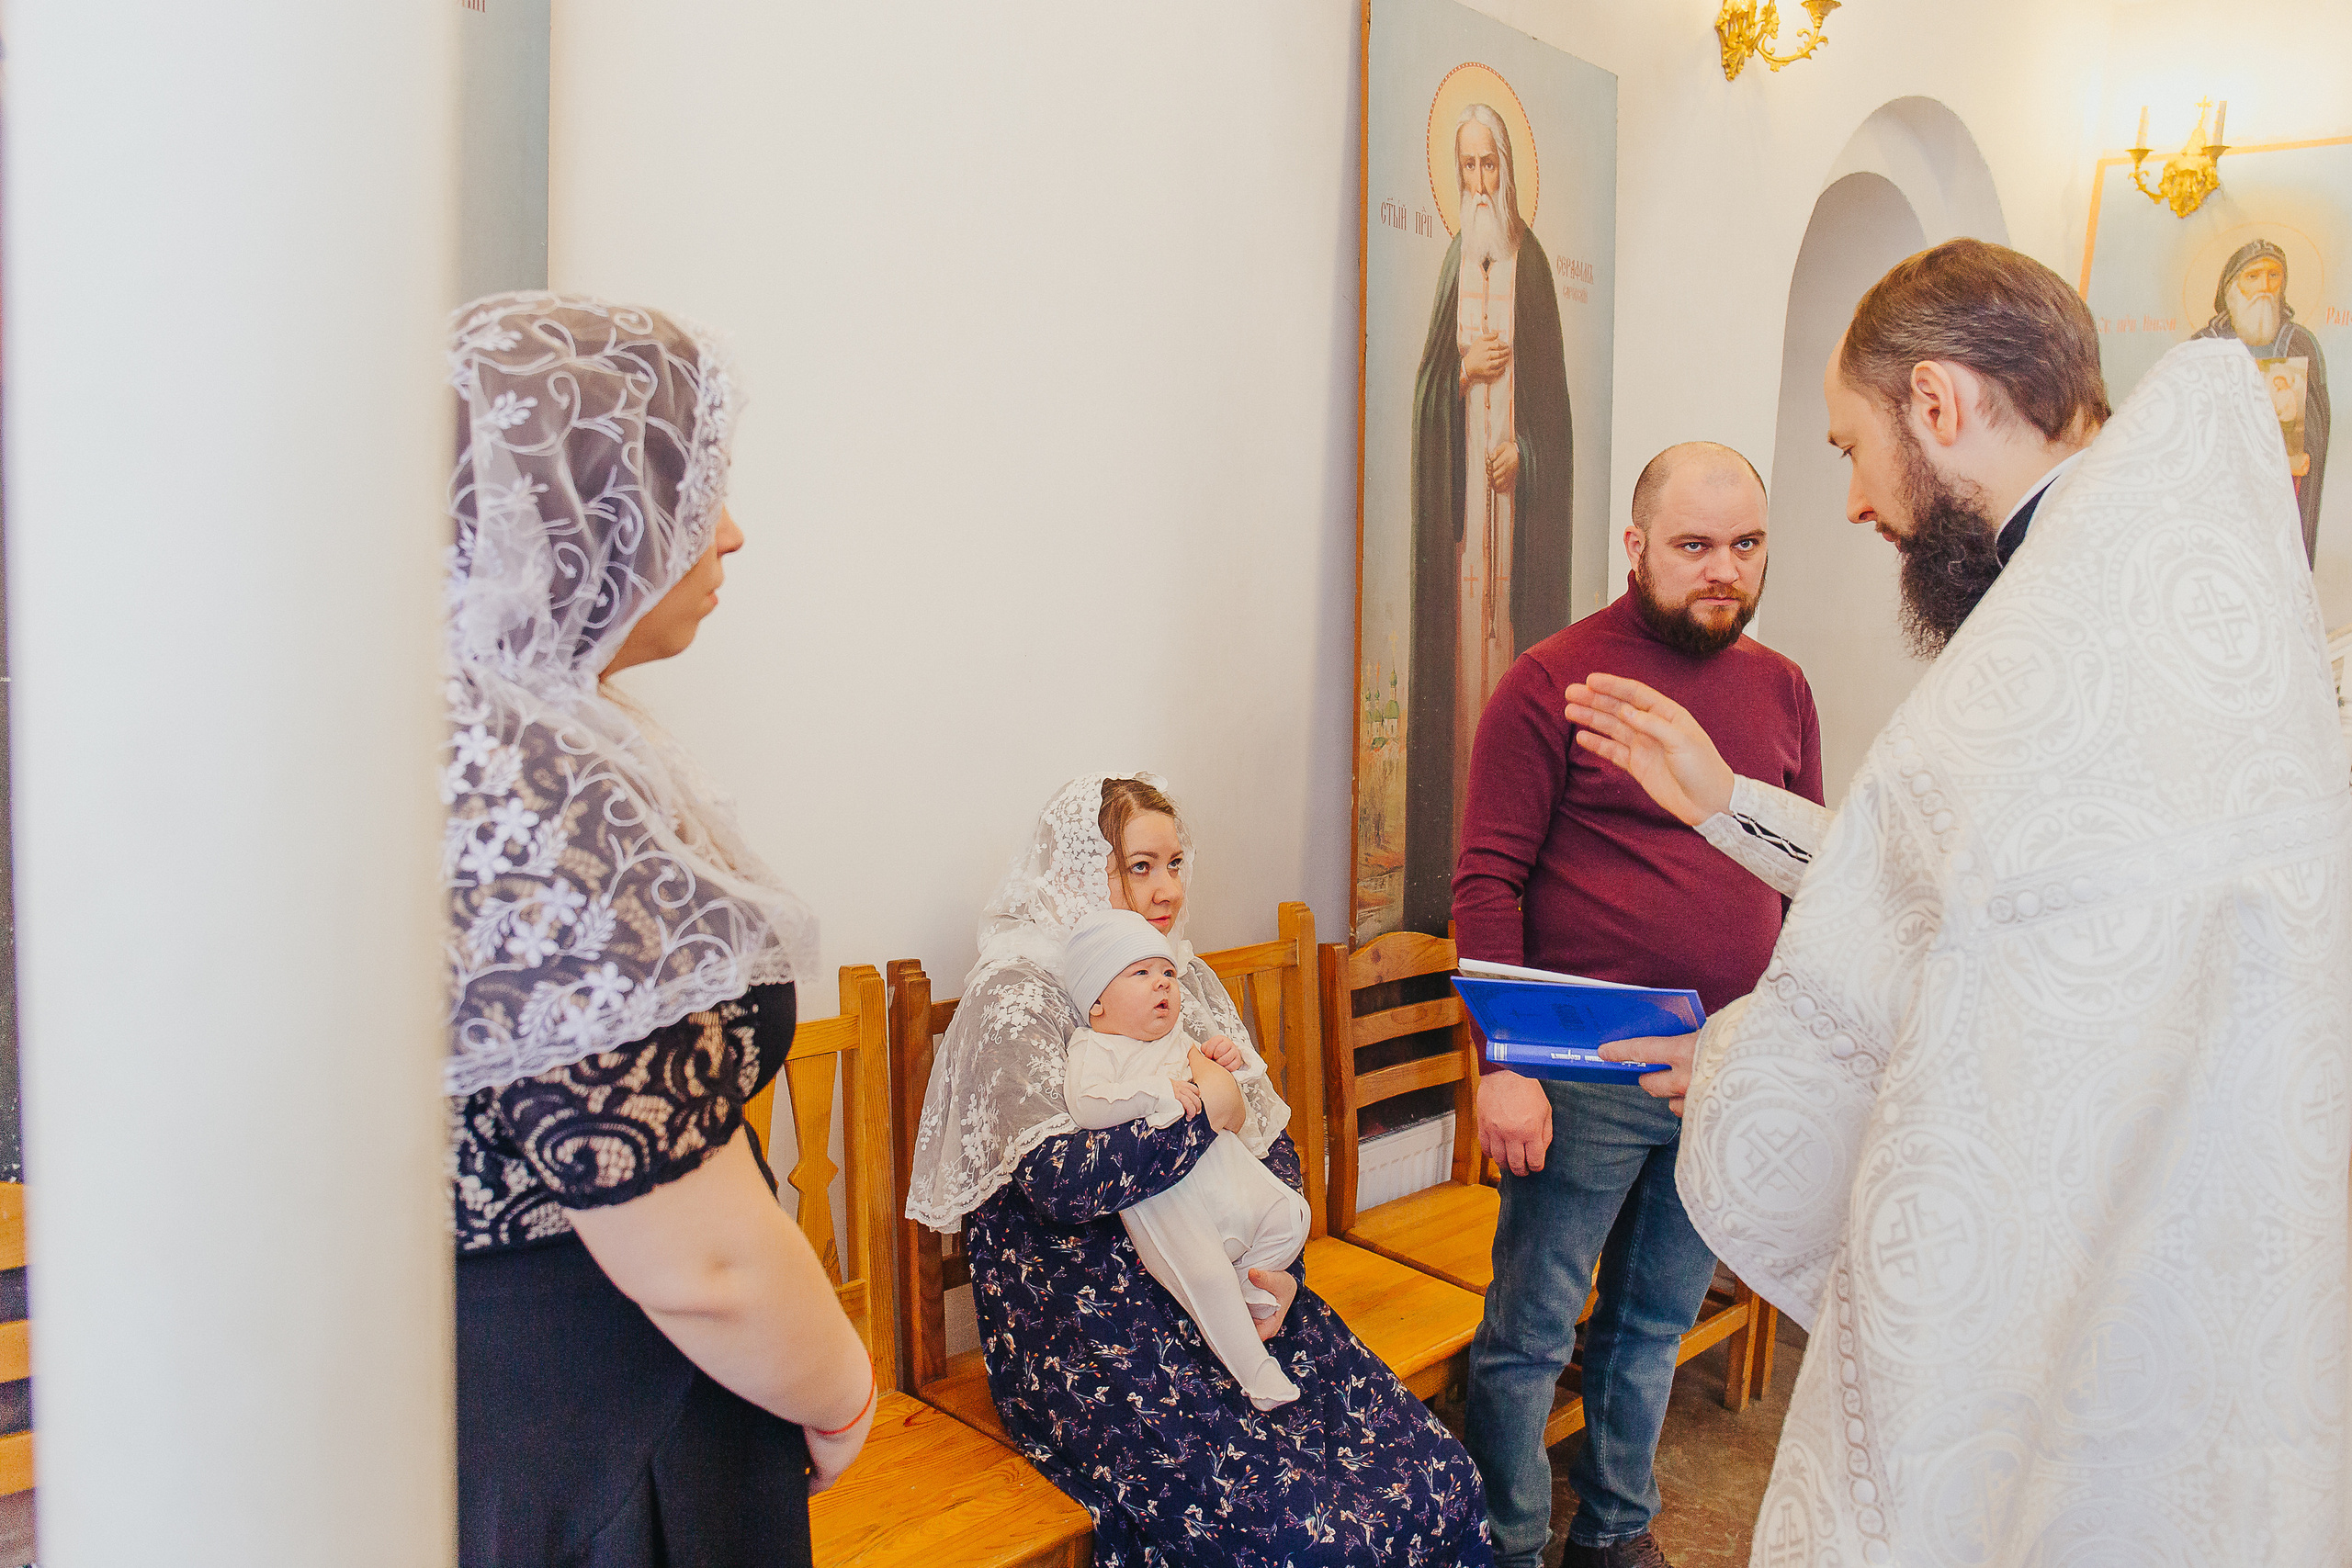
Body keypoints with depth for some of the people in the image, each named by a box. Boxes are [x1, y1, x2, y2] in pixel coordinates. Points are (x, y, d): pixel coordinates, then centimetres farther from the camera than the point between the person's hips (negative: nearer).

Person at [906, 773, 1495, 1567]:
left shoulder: (1188, 978, 14)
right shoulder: (1017, 997, -8)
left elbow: (1274, 1146, 15)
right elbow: (1059, 1177, -23)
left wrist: (1281, 1265, -3)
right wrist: (1202, 1107, -13)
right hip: (1085, 1321, -6)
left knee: (1433, 1480, -10)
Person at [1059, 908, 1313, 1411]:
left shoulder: (1179, 1041, 21)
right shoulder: (1093, 1048, -2)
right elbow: (1084, 1106, -21)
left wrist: (1233, 1062, 4)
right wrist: (1157, 1092, -24)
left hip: (1217, 1166, 8)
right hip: (1155, 1192, -7)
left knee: (1288, 1215, -1)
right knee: (1204, 1273, -22)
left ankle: (1248, 1291, 22)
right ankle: (1254, 1371, -5)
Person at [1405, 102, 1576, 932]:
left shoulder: (1530, 259, 6)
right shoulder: (1455, 258, 12)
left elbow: (1548, 378, 3)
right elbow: (1429, 375, 10)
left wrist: (1523, 446, -11)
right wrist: (1464, 366, -10)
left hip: (1517, 472, -2)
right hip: (1459, 469, 2)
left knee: (1510, 613, -3)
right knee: (1461, 626, -1)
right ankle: (1461, 828, 3)